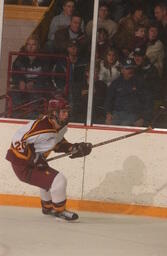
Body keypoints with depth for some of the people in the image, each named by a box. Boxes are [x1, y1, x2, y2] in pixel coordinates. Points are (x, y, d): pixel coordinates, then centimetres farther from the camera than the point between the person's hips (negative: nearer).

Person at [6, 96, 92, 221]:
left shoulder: (62, 126, 0)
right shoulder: (42, 127, -30)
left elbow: (58, 143, 17)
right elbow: (18, 141, -27)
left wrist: (73, 148, 0)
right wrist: (34, 158, -25)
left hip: (33, 161, 10)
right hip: (22, 165, -10)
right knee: (59, 181, -15)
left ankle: (48, 207, 55)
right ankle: (59, 211, 4)